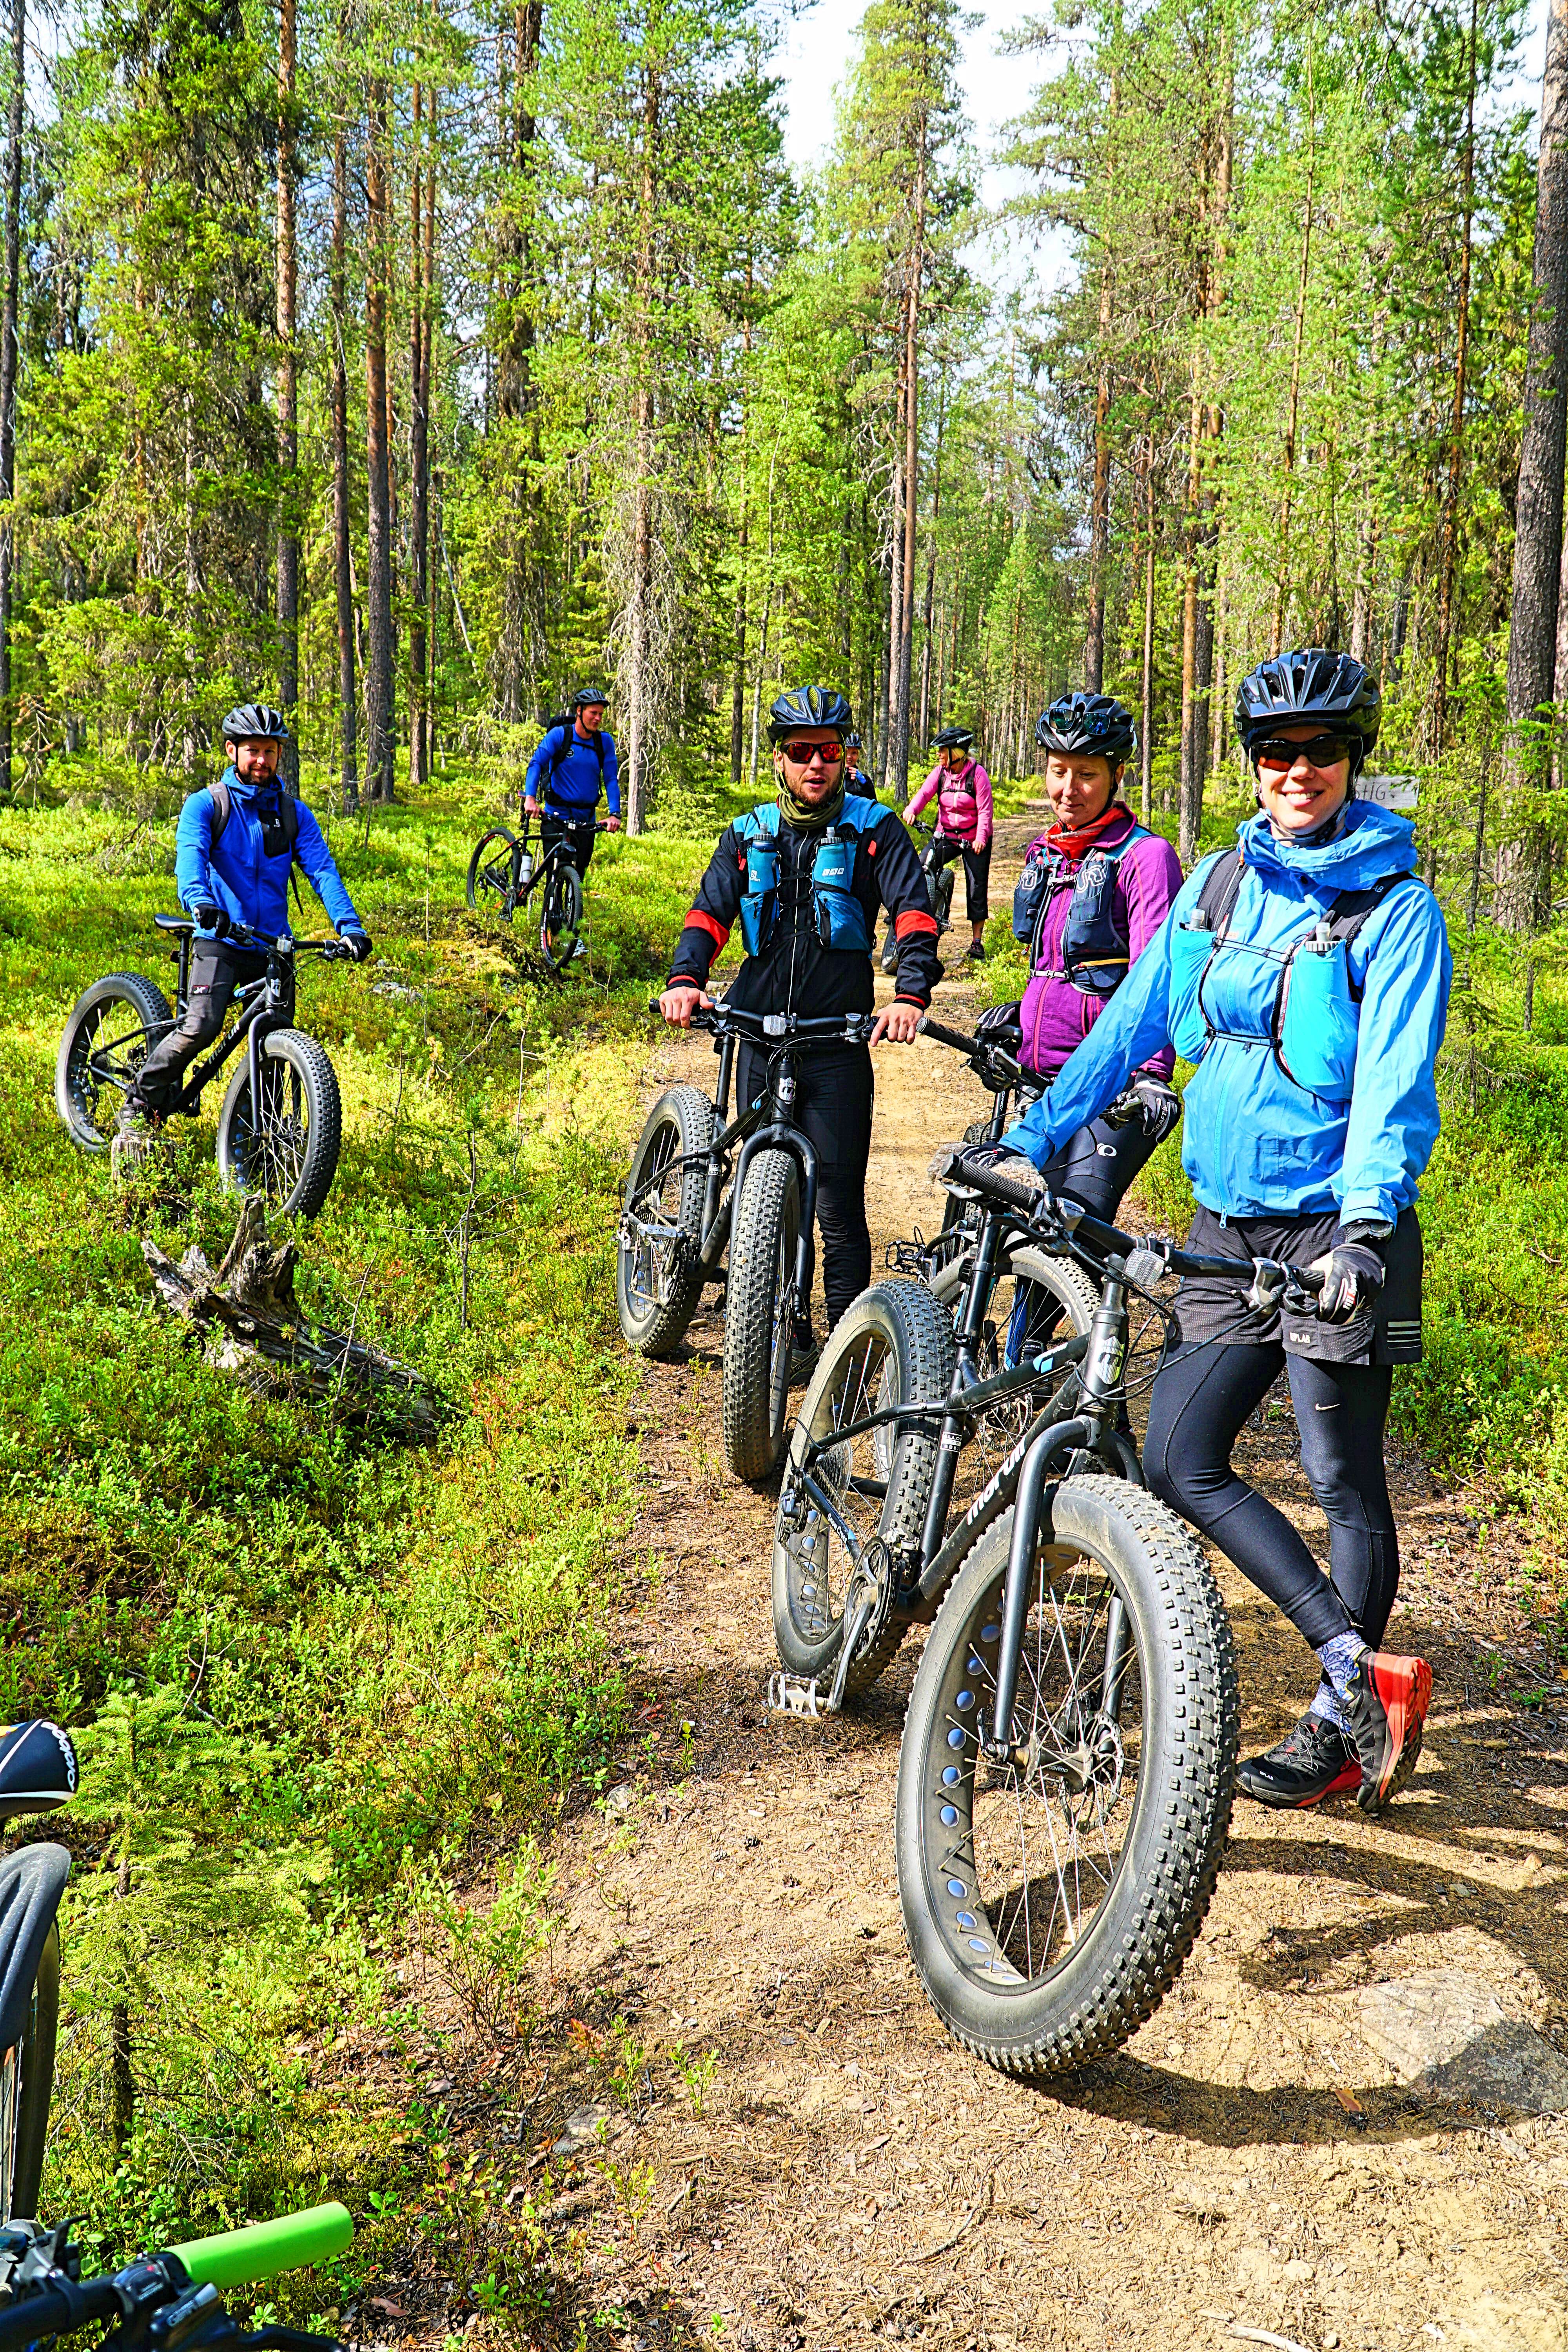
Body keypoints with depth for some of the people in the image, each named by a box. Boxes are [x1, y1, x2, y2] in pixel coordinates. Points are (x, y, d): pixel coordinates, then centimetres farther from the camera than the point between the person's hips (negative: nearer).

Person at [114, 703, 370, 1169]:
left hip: (272, 945, 4)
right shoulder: (206, 805, 2)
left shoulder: (294, 814, 11)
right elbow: (190, 855, -17)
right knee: (201, 1026, -23)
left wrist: (349, 925, -19)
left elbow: (322, 870, -1)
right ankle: (138, 1110, -6)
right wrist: (199, 902, -39)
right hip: (219, 938, -3)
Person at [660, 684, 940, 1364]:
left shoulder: (873, 828, 3)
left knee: (839, 1207, -5)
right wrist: (686, 979, -17)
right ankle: (788, 1332, 21)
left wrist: (911, 995, -24)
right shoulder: (748, 835, 12)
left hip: (839, 1041, -3)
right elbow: (710, 912, 3)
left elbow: (915, 913, -7)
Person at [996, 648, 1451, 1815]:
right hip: (1227, 1228, 6)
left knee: (1347, 1485, 3)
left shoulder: (1396, 909, -8)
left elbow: (1396, 1083, -18)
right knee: (1179, 1461, 2)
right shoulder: (1219, 883, 9)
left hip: (1335, 1236, -6)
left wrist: (1367, 1219, -33)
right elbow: (1133, 1022, 14)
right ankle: (1366, 1668, 7)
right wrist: (1029, 1139, 12)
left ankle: (1338, 1726, 18)